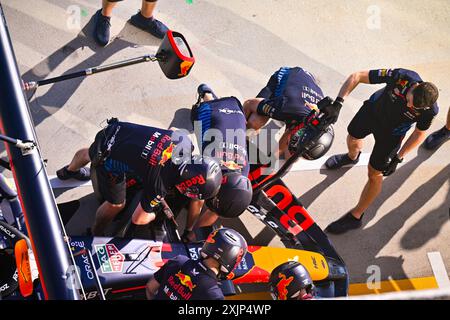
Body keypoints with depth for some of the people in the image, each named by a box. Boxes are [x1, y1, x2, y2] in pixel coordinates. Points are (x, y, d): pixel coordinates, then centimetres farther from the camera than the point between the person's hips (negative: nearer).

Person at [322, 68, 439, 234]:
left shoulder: (430, 110, -36)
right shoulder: (401, 77, -40)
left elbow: (419, 134, -13)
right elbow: (356, 76, -32)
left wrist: (398, 158, -13)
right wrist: (337, 104, -41)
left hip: (391, 132, -2)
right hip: (373, 110, 2)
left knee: (374, 173, 4)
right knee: (353, 138, 30)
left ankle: (355, 217, 25)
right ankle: (352, 157, 69)